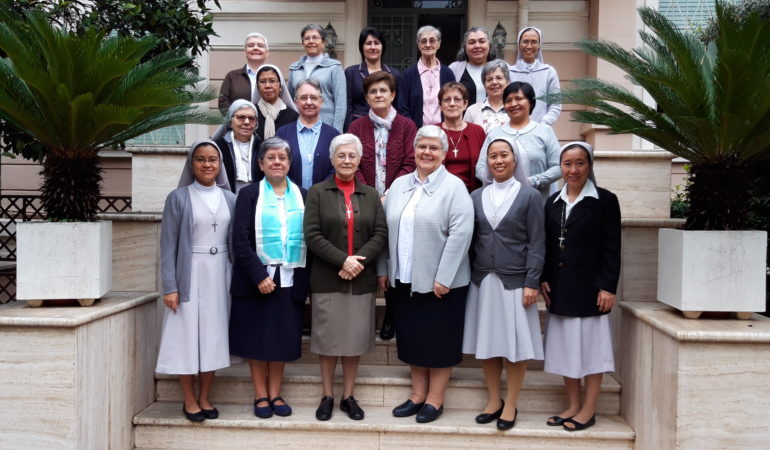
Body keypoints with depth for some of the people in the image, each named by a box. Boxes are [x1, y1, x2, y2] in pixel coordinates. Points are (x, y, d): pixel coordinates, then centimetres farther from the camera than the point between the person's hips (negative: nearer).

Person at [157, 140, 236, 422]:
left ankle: (204, 398, 21)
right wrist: (170, 286, -10)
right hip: (189, 274, -3)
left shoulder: (230, 199, 6)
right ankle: (189, 400, 18)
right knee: (187, 334, 3)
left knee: (213, 335, 8)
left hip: (220, 274, 3)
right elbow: (168, 245, -5)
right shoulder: (178, 198, -2)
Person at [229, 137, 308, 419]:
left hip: (290, 278, 2)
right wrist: (259, 276, -16)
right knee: (257, 336, 5)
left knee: (283, 337, 8)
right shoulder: (249, 195, 1)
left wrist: (306, 279, -2)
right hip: (257, 278, -2)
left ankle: (275, 393, 21)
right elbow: (241, 240, -7)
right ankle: (261, 395, 18)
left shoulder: (302, 196, 9)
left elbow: (310, 238, 6)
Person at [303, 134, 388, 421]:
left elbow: (381, 234, 2)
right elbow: (312, 235, -6)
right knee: (327, 338, 5)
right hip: (327, 279, -2)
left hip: (361, 279, 2)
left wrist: (358, 261, -14)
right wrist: (342, 260, -16)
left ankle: (348, 396, 21)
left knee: (355, 338, 7)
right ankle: (328, 396, 20)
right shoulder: (318, 192, 3)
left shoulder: (371, 195, 11)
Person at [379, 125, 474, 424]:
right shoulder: (399, 185, 10)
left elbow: (461, 233, -15)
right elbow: (385, 229, 12)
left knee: (439, 340, 5)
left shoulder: (454, 187, -7)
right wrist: (383, 270, 8)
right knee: (411, 338, 14)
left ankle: (435, 399, 19)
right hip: (404, 280, 6)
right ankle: (417, 394, 28)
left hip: (440, 282, -5)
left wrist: (443, 278, -19)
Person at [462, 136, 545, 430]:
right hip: (482, 281, 3)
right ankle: (493, 400, 22)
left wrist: (532, 283, -10)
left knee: (514, 343, 2)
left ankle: (510, 405, 15)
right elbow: (471, 240, 9)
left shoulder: (529, 196, 0)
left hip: (514, 281, -3)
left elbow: (537, 243, -3)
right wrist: (468, 276, 3)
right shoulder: (476, 197, 9)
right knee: (486, 342, 7)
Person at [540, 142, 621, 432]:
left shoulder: (605, 200, -4)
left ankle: (588, 410, 14)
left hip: (590, 287, -5)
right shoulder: (553, 202, 10)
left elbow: (612, 248, -7)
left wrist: (608, 287, -13)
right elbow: (547, 246, 11)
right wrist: (544, 279, 2)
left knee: (591, 346, 3)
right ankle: (573, 406, 22)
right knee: (566, 347, 10)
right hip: (560, 288, 5)